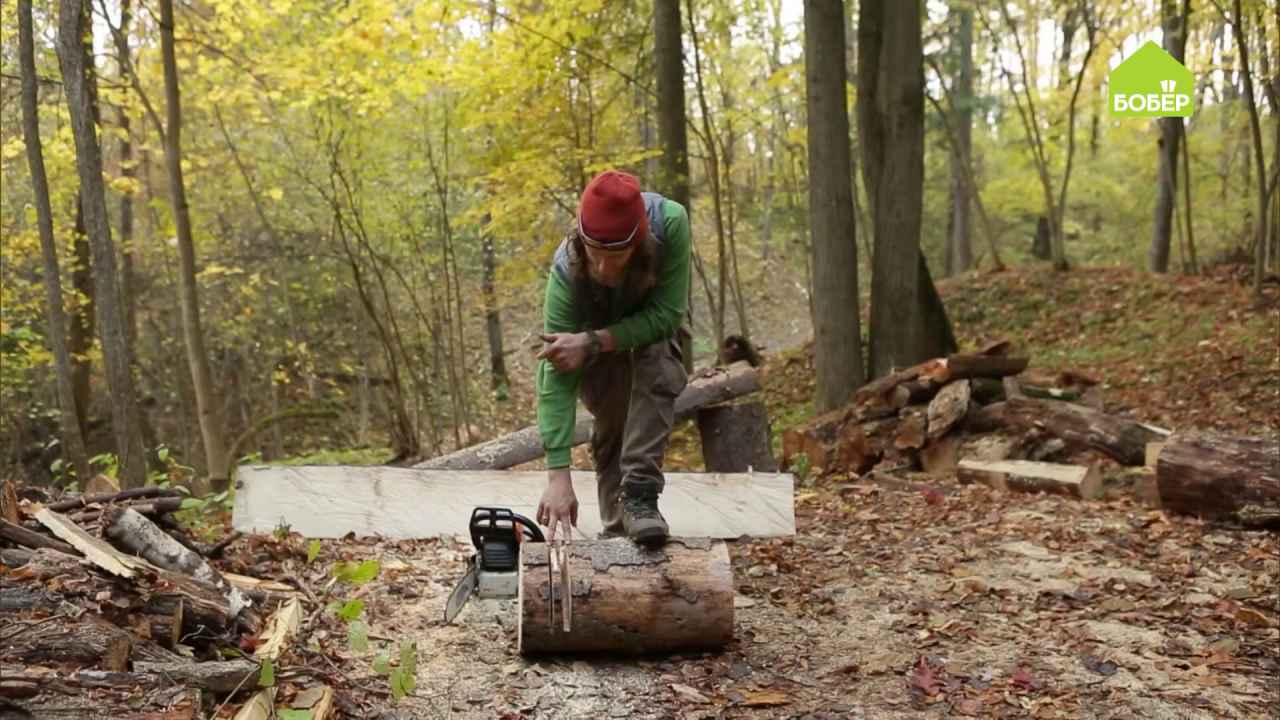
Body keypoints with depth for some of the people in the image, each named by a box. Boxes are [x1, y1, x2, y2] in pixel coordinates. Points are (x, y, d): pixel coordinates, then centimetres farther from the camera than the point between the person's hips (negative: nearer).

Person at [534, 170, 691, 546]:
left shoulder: (670, 221, -41)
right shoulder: (566, 271, -39)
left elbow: (667, 313, -33)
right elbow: (555, 379, -39)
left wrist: (593, 343, -44)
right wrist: (558, 476, -46)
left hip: (652, 322, 0)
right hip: (593, 336, 0)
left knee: (657, 374, -28)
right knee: (611, 421, -10)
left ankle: (640, 496, -27)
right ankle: (617, 527, 7)